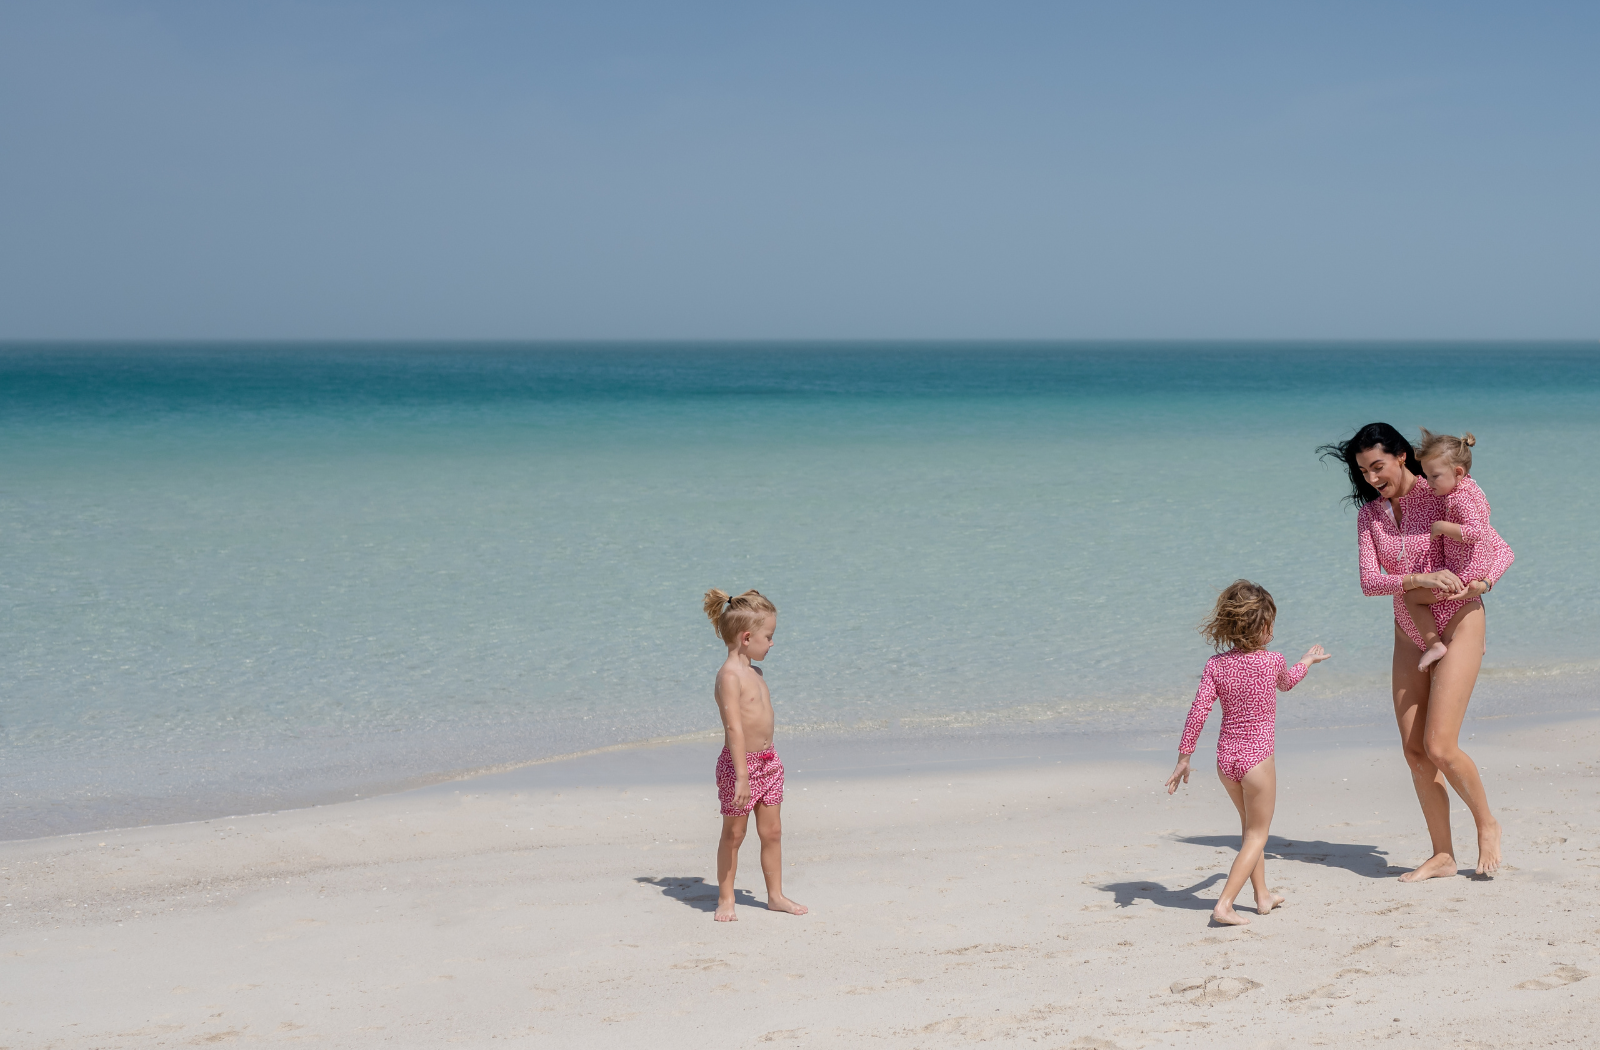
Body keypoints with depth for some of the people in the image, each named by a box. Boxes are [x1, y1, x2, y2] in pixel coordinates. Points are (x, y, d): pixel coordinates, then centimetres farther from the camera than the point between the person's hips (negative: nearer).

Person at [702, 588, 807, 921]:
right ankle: (725, 899, 14)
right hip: (740, 762, -8)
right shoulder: (729, 675, -19)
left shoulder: (754, 672, 11)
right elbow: (734, 727, -25)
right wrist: (742, 775, -29)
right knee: (733, 833, 3)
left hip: (767, 761, 8)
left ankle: (775, 895, 22)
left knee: (772, 832, 12)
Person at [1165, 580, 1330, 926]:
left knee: (1250, 826, 24)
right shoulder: (1272, 661, -8)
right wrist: (1307, 661, 37)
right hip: (1257, 756, -4)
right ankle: (1224, 904, -11)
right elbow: (1286, 683, 16)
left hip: (1226, 757, 4)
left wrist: (1184, 758, 0)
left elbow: (1198, 711, -7)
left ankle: (1263, 895, 34)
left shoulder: (1216, 665, -3)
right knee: (1257, 834, 3)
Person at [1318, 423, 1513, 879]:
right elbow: (1370, 581, -8)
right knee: (1414, 750, 2)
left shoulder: (1444, 496, -10)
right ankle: (1442, 855, 13)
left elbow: (1502, 550, -5)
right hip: (1409, 633, 5)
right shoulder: (1369, 515, 3)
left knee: (1440, 748, -13)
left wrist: (1481, 581, -25)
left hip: (1458, 626, -5)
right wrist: (1420, 578, -25)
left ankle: (1487, 824, 13)